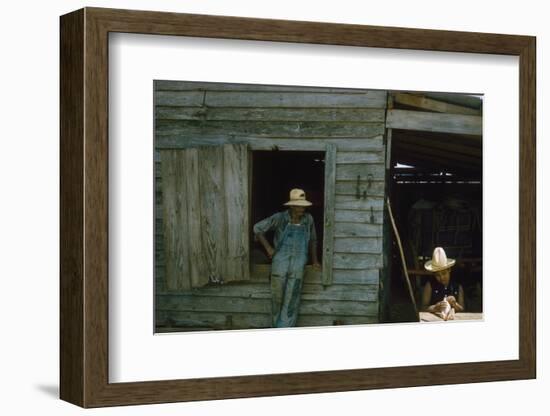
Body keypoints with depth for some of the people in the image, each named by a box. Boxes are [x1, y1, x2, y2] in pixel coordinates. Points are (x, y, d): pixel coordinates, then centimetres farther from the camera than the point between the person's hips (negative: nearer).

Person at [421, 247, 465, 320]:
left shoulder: (458, 287, 10)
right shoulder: (430, 286, 6)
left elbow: (462, 310, 12)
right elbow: (424, 308, 2)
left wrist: (455, 304, -8)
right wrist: (434, 308, -17)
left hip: (453, 319, 1)